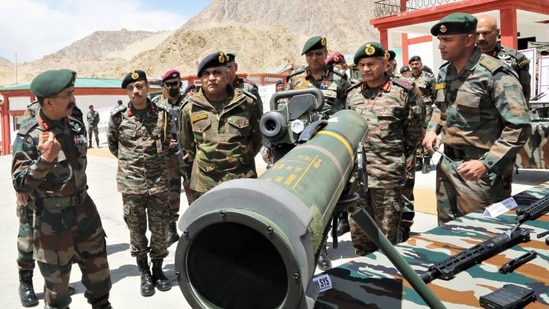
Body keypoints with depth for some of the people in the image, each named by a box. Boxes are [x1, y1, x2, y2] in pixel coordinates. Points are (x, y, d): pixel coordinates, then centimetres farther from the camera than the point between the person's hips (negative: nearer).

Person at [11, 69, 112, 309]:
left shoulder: (76, 125, 1)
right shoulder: (28, 136, -16)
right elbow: (19, 184, -17)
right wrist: (45, 159, -31)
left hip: (85, 209, 5)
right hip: (52, 218, -5)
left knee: (98, 273, 17)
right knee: (56, 282, 11)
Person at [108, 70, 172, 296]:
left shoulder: (162, 114, -2)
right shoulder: (118, 117, -4)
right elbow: (112, 145, 13)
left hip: (159, 182, 1)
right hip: (131, 184, 0)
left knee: (160, 229, 8)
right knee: (136, 230, 8)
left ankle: (158, 269, 27)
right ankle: (144, 273, 24)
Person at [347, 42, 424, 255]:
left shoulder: (404, 92, -3)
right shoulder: (352, 94, 10)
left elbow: (414, 133, 2)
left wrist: (395, 156, 6)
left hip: (388, 176, -4)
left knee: (386, 237, 6)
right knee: (359, 235, 15)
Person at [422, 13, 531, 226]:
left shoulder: (495, 74, -17)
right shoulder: (444, 73, 6)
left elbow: (519, 127, -18)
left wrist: (487, 164, -25)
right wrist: (432, 129, 6)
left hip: (475, 169, -7)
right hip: (446, 164, 7)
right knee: (446, 230, 18)